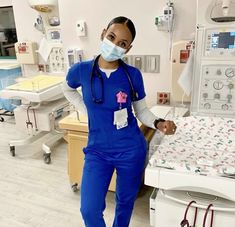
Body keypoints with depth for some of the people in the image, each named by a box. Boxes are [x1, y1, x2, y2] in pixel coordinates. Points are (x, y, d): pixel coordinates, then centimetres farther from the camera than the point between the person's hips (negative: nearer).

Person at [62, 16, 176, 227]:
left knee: (125, 201, 20)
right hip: (97, 150, 1)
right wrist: (87, 110, 3)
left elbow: (142, 111, 1)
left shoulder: (133, 74, -10)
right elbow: (68, 89, 14)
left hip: (131, 150, 0)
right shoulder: (81, 70, -9)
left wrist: (159, 123, -20)